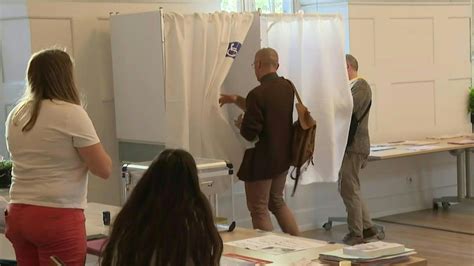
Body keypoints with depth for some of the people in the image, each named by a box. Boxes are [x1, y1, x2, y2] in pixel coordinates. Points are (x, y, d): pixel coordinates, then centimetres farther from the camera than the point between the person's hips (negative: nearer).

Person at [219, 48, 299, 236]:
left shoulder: (258, 94, -23)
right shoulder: (287, 87, 2)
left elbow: (250, 134, -23)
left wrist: (240, 124, -2)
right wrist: (236, 100, 19)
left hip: (261, 160, -8)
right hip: (283, 157, 8)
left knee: (259, 210, 6)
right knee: (277, 202, 24)